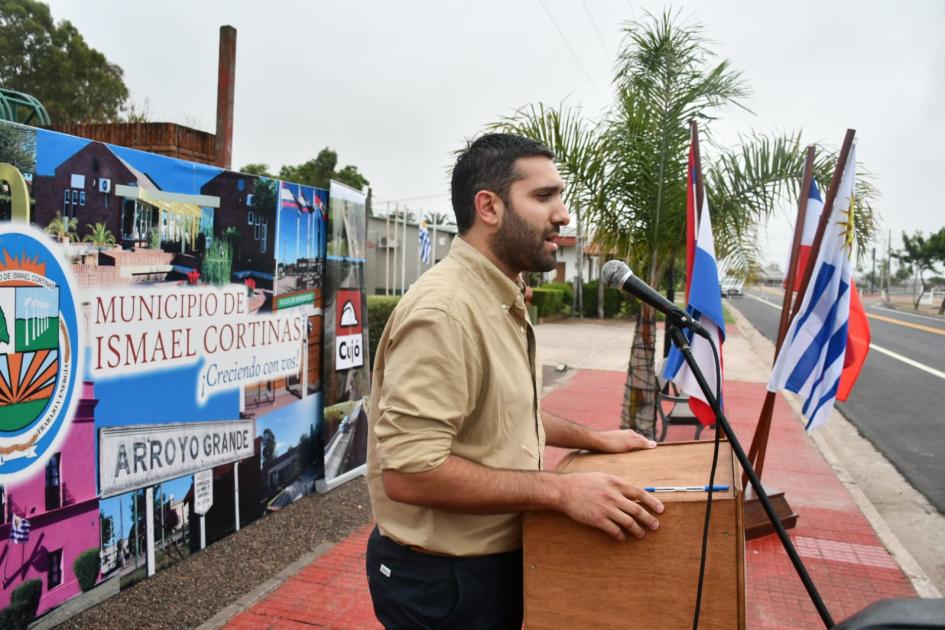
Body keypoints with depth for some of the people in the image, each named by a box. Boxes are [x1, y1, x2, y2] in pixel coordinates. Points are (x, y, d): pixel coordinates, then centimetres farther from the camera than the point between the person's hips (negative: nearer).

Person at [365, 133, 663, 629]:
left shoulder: (504, 300, 7)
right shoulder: (444, 310, -27)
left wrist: (592, 439, 11)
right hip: (442, 578, -9)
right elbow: (409, 471, -31)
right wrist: (559, 490, -28)